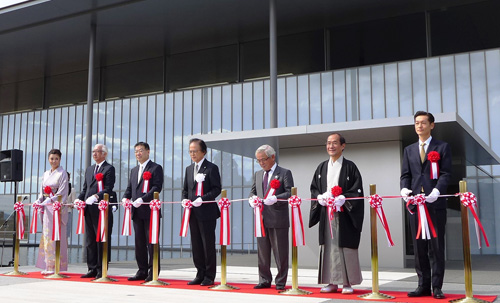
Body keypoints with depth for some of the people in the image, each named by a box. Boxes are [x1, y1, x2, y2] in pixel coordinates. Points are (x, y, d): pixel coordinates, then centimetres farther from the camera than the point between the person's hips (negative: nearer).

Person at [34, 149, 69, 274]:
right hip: (47, 208, 6)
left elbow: (62, 192, -10)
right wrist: (39, 201, 0)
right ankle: (48, 266, 9)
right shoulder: (46, 174, 18)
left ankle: (56, 266, -5)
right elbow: (43, 191, 18)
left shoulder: (62, 174, -2)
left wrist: (49, 200, -20)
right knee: (46, 235, 5)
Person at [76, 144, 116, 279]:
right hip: (89, 209, 8)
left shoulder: (109, 168, -3)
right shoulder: (89, 169, 21)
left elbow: (108, 189, -12)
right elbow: (85, 188, 21)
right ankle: (92, 269, 18)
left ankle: (101, 270, 3)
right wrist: (79, 199, 3)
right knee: (90, 240, 10)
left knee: (102, 240, -3)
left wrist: (96, 196, -26)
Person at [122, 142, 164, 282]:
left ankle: (153, 273, 2)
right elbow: (129, 188, 19)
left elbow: (157, 187, -13)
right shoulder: (134, 170, 21)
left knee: (151, 242, -4)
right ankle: (142, 271, 17)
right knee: (139, 243, 9)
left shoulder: (156, 168, -2)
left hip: (149, 211, -7)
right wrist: (125, 198, -2)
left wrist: (142, 199, -22)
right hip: (137, 212, 7)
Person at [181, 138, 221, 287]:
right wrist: (184, 199, 0)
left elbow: (217, 188, -9)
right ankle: (200, 274, 19)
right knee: (196, 245, 10)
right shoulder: (189, 169, 16)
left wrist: (202, 199, -19)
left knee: (208, 245, -1)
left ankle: (209, 276, 8)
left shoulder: (211, 168, -4)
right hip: (193, 213, 6)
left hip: (207, 212, -6)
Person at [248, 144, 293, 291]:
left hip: (278, 218, -6)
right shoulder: (258, 174, 17)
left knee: (280, 252, 1)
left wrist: (275, 199, -23)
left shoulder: (285, 173, -2)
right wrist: (252, 198, -2)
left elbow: (290, 193, -9)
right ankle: (264, 280, 22)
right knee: (262, 251, 11)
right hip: (261, 218, 6)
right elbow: (253, 190, 21)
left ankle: (281, 282, 11)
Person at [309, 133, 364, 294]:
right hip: (326, 213, 4)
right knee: (328, 247, 4)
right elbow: (314, 188, 16)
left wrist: (342, 199, -17)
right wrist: (320, 197, -5)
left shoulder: (350, 166, 0)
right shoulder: (322, 167, 14)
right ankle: (332, 282, 11)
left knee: (345, 247, -2)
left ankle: (348, 283, 6)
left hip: (344, 213, -4)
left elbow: (357, 190, -4)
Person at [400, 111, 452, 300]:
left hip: (435, 203, -4)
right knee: (419, 247, 5)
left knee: (437, 247, 1)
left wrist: (436, 191, -19)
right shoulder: (409, 150, 18)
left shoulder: (442, 147, 6)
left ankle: (437, 287, 7)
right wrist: (405, 189, -8)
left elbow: (446, 173, -3)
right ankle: (423, 285, 12)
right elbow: (405, 174, 13)